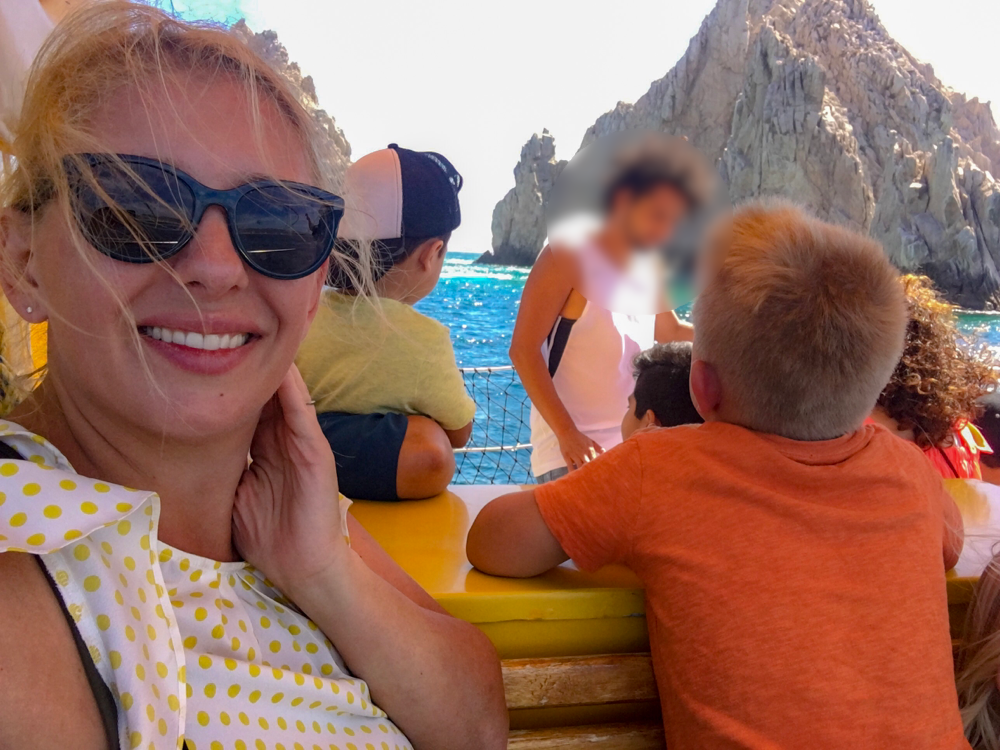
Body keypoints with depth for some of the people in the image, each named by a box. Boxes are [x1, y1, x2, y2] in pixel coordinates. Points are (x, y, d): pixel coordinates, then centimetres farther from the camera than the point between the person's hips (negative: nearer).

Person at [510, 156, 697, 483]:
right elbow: (524, 351, -16)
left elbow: (671, 332, 27)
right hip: (569, 453, -7)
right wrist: (567, 434, -25)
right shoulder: (568, 258, -10)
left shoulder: (649, 274, 10)